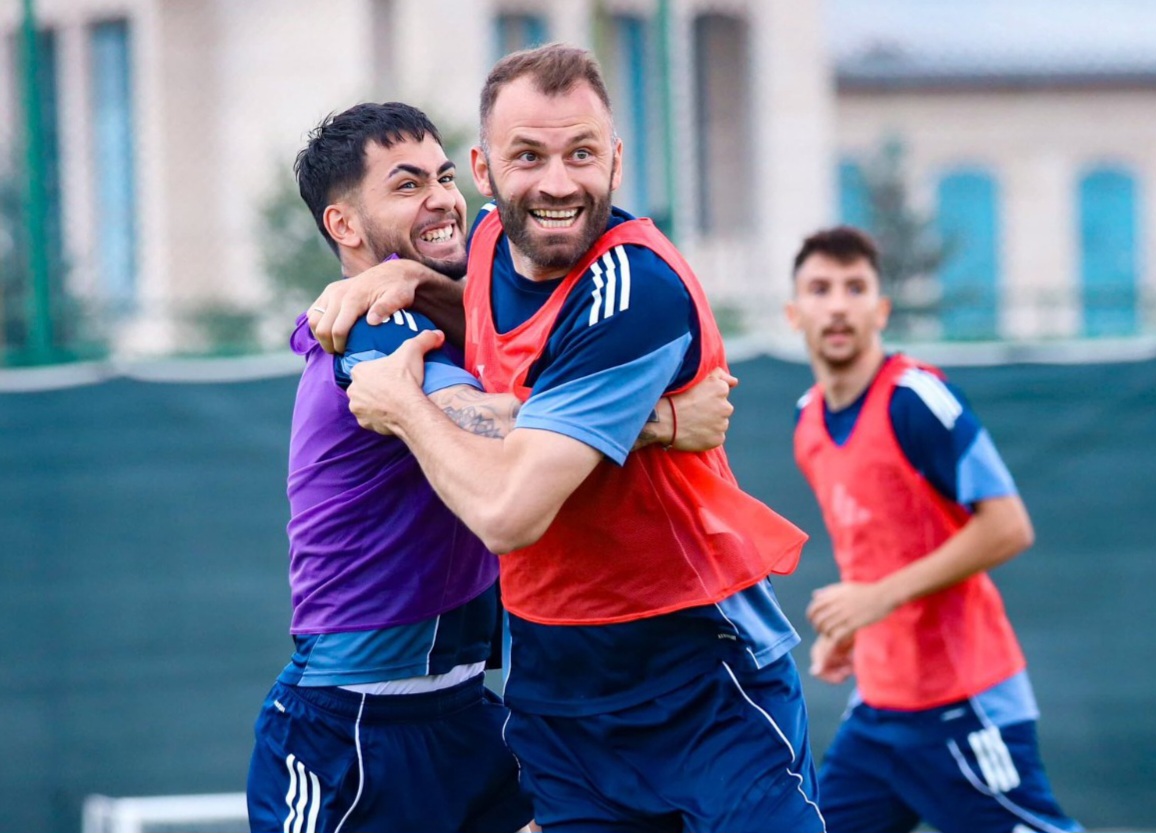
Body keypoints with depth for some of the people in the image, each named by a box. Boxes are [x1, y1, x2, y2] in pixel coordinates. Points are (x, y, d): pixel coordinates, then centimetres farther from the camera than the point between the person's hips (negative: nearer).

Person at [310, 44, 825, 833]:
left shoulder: (637, 292, -24)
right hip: (551, 672, 7)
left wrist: (405, 403, -13)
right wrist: (393, 279, 5)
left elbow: (508, 511, -31)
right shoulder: (493, 238, 0)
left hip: (701, 678, -7)